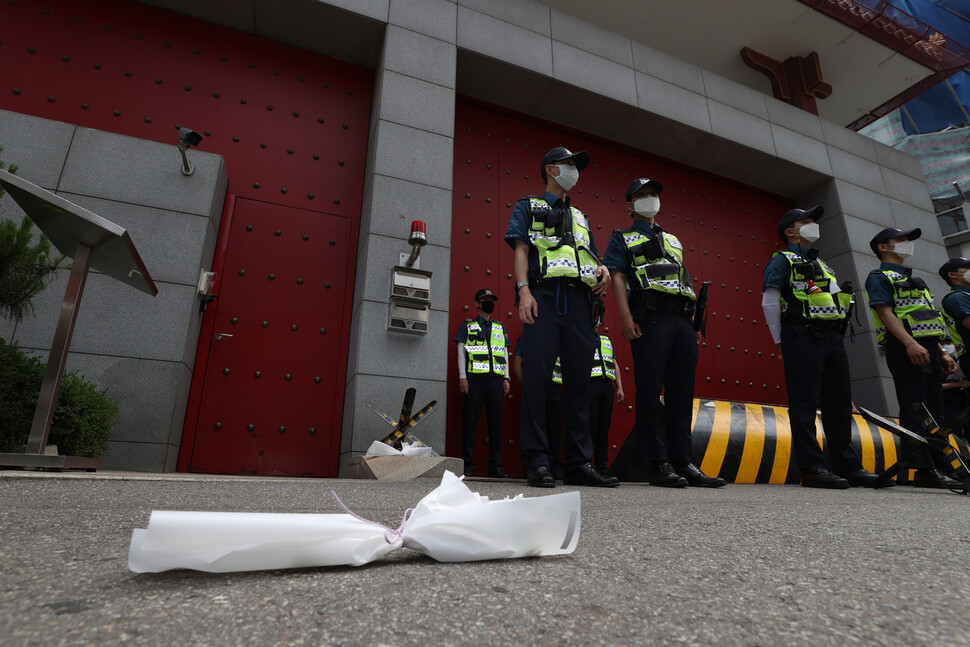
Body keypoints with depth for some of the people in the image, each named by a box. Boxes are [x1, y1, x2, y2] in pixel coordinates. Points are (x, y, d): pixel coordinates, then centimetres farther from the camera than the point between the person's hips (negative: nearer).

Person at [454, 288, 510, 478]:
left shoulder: (500, 328, 21)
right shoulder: (467, 325, 12)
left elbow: (505, 353, 18)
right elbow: (461, 350, 5)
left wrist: (506, 378, 7)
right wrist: (462, 377, -6)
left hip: (496, 379, 3)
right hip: (474, 378, -3)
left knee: (495, 422, 2)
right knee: (469, 421, -4)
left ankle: (495, 467, 7)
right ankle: (467, 465, 2)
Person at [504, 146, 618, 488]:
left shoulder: (580, 217, 33)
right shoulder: (528, 206, 18)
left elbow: (591, 256, 28)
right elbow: (520, 249, 4)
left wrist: (603, 270, 3)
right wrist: (524, 290, -13)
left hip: (579, 298, 5)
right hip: (545, 294, -5)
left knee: (579, 380, 0)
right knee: (537, 376, -12)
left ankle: (579, 463, 4)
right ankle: (537, 462, -9)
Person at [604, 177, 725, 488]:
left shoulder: (674, 241, 31)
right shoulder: (622, 239, 15)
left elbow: (687, 283, 26)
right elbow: (617, 278, 0)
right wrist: (626, 318, -14)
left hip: (682, 321, 6)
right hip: (650, 319, -5)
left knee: (682, 392, 3)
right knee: (650, 391, -8)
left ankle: (684, 462, 8)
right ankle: (658, 464, -3)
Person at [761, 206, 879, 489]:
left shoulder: (822, 264, 27)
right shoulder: (782, 260, 3)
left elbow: (836, 301, 28)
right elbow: (769, 302, -6)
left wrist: (835, 336, 16)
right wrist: (781, 342, -7)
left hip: (833, 337, 8)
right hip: (804, 337, -8)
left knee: (839, 402, 9)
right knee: (805, 403, -9)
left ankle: (848, 465, 16)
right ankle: (812, 468, -7)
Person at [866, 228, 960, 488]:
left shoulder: (912, 280, 28)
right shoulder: (879, 278, 1)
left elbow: (928, 322, 27)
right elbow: (885, 312, -13)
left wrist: (942, 352, 18)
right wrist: (910, 344, -25)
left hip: (928, 349, 9)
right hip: (906, 349, -9)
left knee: (935, 410, 7)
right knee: (914, 411, -11)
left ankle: (940, 465, 12)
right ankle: (924, 469, -12)